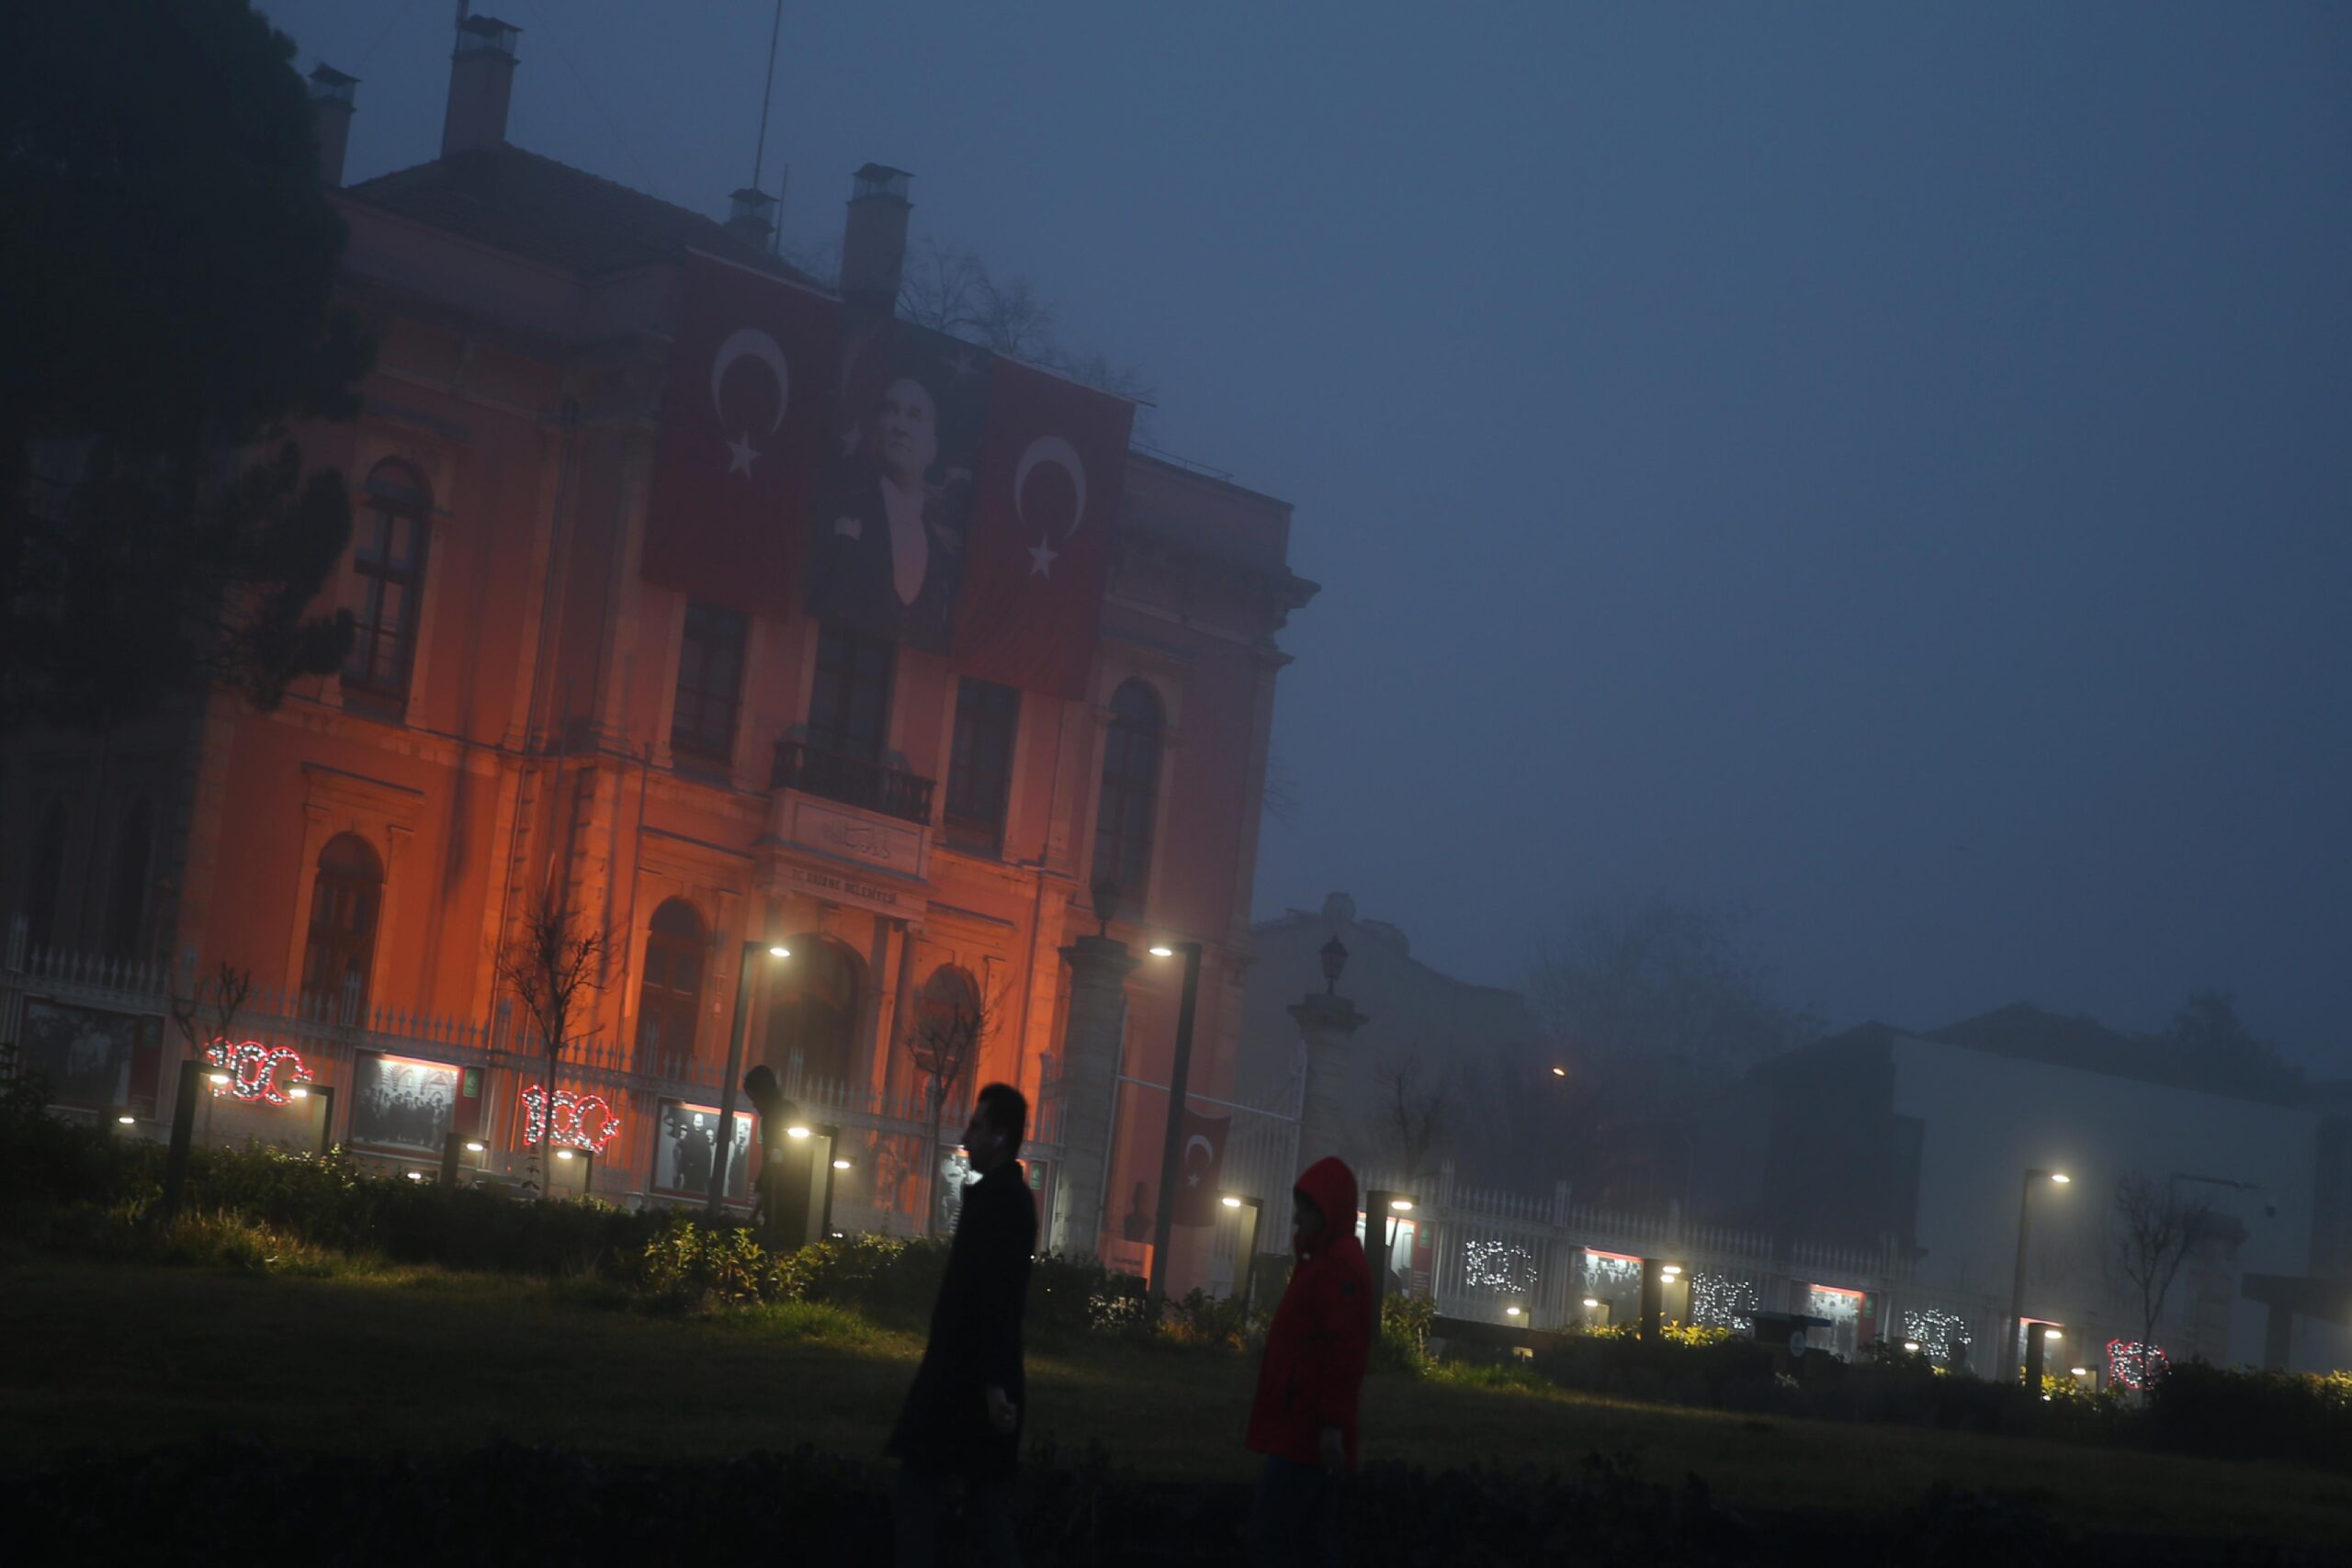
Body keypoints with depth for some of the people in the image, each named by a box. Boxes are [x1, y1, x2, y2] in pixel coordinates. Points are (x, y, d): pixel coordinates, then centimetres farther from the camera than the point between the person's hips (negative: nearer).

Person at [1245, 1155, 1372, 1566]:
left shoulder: (1339, 1265, -15)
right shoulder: (1326, 1260, 19)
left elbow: (1345, 1351, -22)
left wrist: (1332, 1424, -26)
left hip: (1306, 1430, -11)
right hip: (1304, 1428, 11)